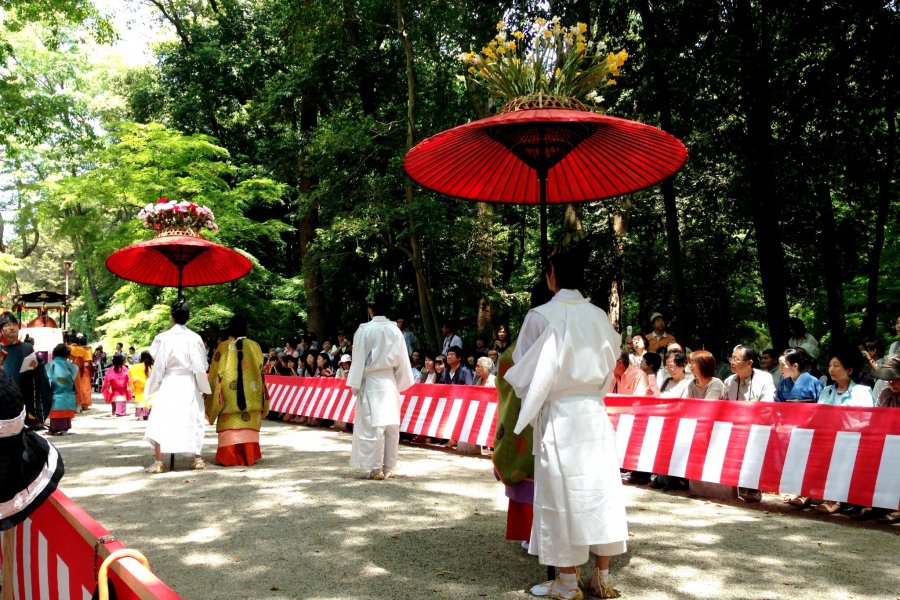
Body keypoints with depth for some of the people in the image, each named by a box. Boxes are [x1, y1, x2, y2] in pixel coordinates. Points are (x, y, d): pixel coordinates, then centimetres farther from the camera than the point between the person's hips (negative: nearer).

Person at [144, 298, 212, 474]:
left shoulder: (163, 338, -9)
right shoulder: (195, 338, -6)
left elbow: (158, 365, -5)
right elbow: (200, 366, -4)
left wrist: (153, 386, 7)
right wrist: (203, 387, 9)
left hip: (168, 384, -2)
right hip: (189, 385, 2)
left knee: (160, 422, 2)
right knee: (192, 420, 14)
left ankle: (158, 461, -3)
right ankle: (198, 458, 19)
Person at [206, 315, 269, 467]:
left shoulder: (223, 347, -4)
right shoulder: (254, 346, 2)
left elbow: (215, 374, -1)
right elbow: (260, 371, 9)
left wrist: (213, 396, 10)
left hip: (228, 396, -2)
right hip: (250, 396, 2)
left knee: (230, 427, 2)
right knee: (248, 426, 7)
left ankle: (229, 457, -1)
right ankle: (249, 456, 6)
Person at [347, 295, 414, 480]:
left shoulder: (365, 330, -10)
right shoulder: (395, 330, 2)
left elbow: (359, 359, -7)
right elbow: (402, 358, 6)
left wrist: (355, 385, -1)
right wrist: (400, 383, 14)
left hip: (371, 382, -4)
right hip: (390, 381, 4)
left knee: (373, 426, 0)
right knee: (391, 425, 8)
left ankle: (376, 469, 1)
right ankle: (389, 467, 14)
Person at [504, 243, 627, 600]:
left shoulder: (542, 316, -9)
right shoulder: (599, 316, 4)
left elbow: (525, 372, -5)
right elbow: (609, 369, 12)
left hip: (558, 414, -4)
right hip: (594, 412, 4)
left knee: (563, 493, 3)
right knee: (600, 490, 10)